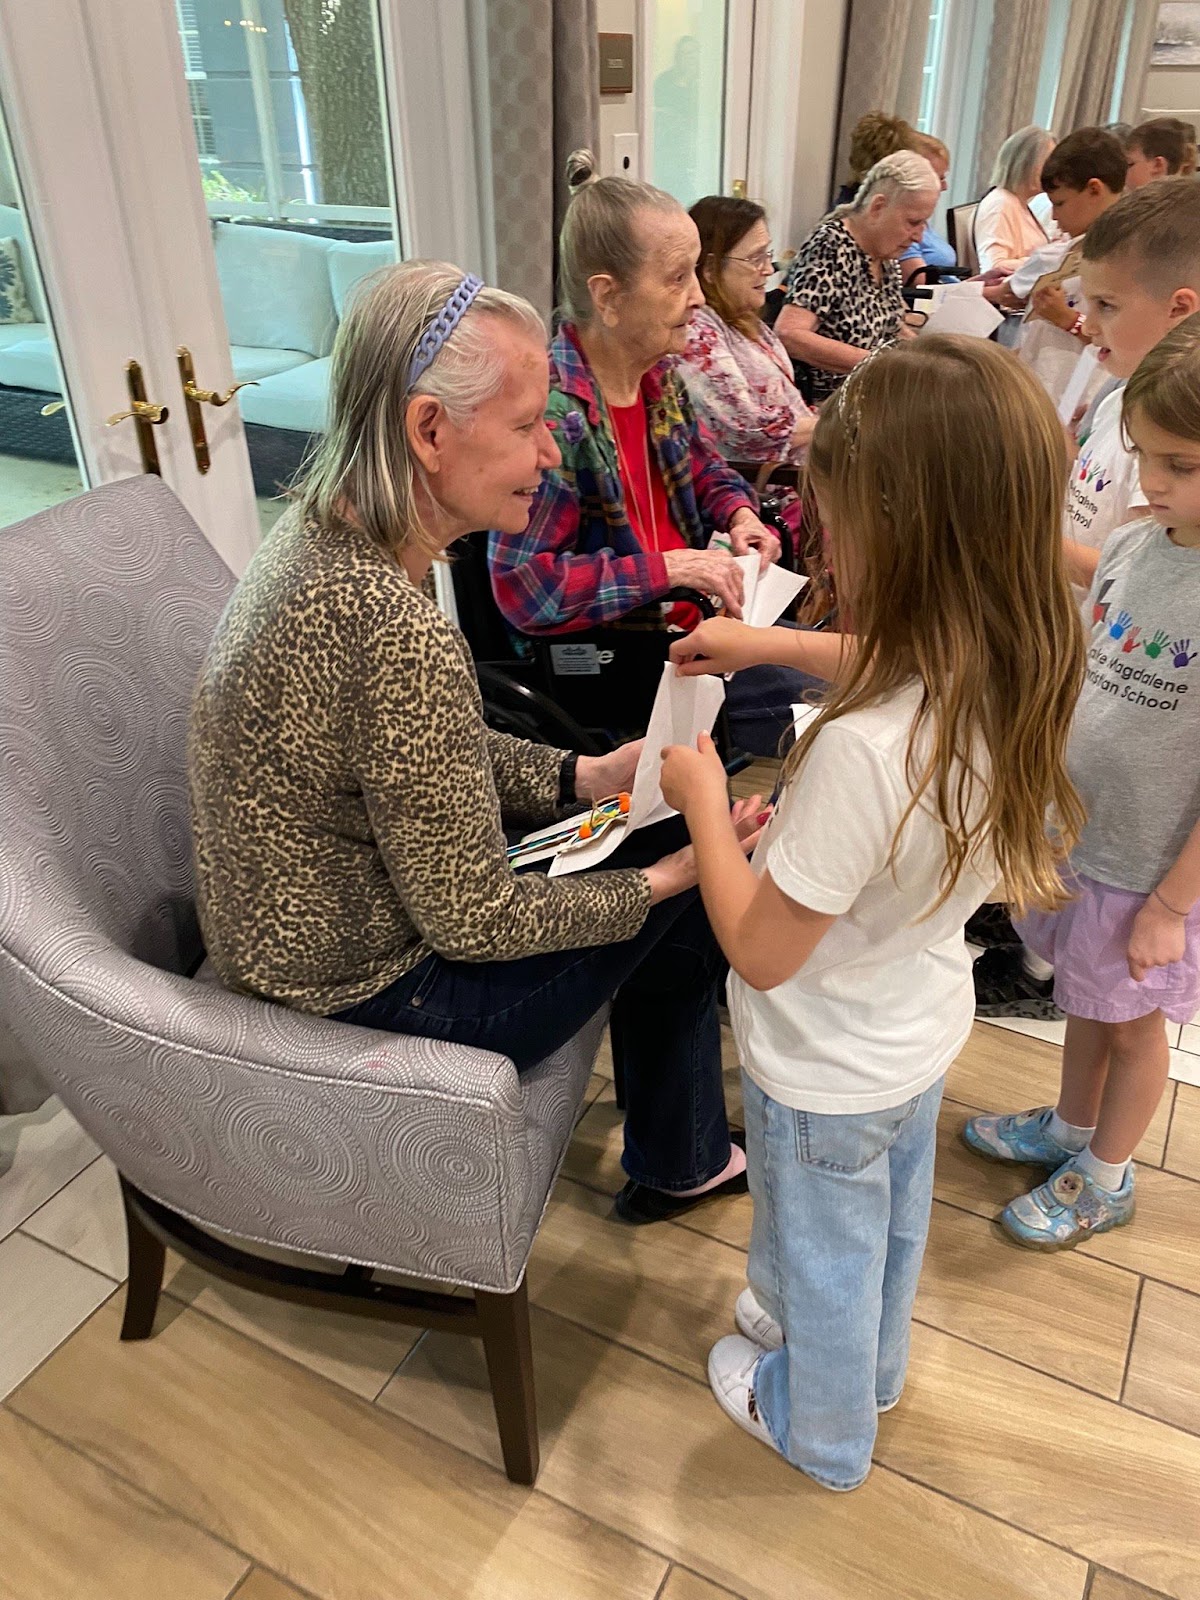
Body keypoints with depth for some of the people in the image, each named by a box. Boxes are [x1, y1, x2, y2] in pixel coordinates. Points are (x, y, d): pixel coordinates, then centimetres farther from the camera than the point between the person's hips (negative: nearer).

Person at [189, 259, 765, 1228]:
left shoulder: (318, 537, -4)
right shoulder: (399, 636, -34)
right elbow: (474, 921, -24)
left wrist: (585, 776, 0)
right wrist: (662, 880, -11)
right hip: (376, 997, -8)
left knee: (662, 832, 15)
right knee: (694, 892, 4)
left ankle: (680, 1157, 34)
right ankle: (679, 1163, 32)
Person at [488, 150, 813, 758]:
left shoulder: (659, 372, 2)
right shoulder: (551, 410, -23)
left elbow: (702, 464, 21)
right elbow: (526, 587, -26)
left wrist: (739, 513, -1)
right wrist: (669, 568, -24)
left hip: (688, 615, 8)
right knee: (802, 700, -14)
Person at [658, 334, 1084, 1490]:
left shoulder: (862, 752, -42)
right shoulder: (1021, 681, -17)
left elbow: (759, 951, -29)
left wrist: (702, 796, -19)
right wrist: (770, 645, 2)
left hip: (827, 1073, -7)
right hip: (925, 1033, 7)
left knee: (823, 1254, 23)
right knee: (890, 1221, 32)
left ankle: (820, 1428, 53)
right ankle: (870, 1365, 62)